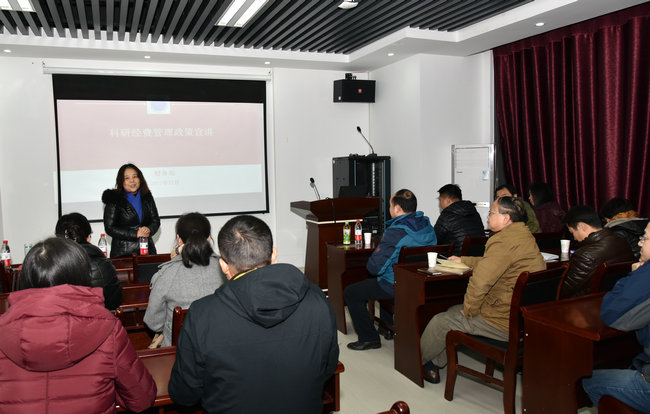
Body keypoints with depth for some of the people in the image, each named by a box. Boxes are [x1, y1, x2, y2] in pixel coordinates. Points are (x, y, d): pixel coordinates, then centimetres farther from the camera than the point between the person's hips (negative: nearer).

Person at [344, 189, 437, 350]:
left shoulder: (394, 233, -26)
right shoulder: (427, 226, -2)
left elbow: (374, 267, -26)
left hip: (397, 288, -9)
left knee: (350, 293, 7)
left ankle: (369, 338, 11)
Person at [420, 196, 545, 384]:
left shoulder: (505, 241, -24)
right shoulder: (523, 235, 10)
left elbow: (480, 281, -28)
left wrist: (469, 310, -13)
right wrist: (463, 260, 32)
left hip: (504, 322, -10)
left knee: (441, 321, 5)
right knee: (454, 310, 19)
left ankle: (417, 360, 30)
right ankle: (435, 363, 28)